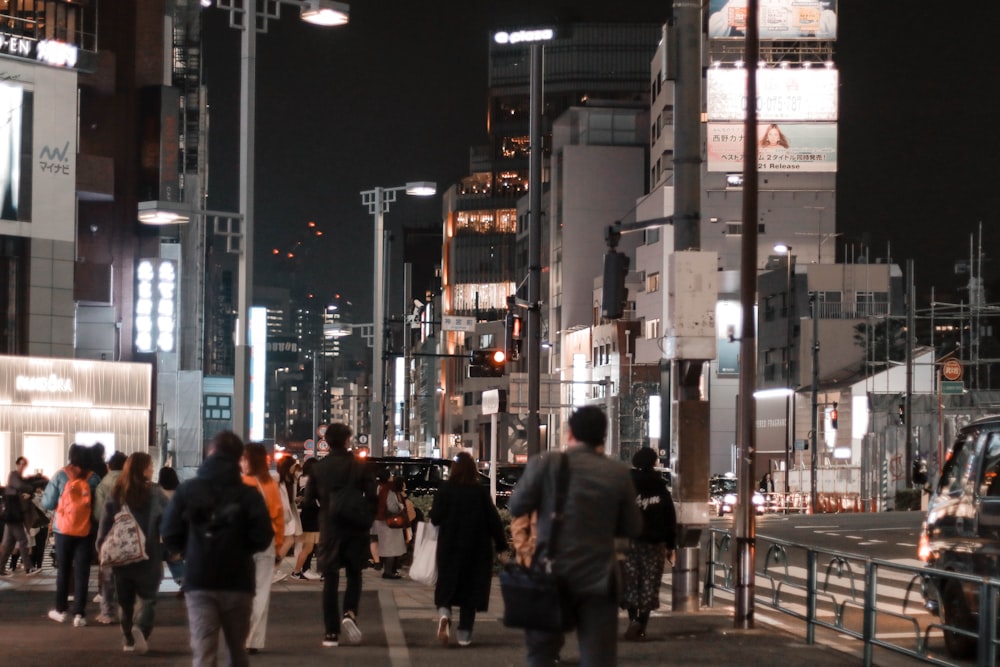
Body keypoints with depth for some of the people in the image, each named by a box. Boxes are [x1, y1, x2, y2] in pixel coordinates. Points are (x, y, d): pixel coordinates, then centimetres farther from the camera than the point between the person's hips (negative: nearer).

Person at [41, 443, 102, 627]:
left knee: (63, 570, 15)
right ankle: (79, 614, -2)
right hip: (86, 532, 0)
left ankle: (60, 610, 22)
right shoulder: (94, 479, -2)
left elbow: (47, 503, -2)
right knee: (81, 573, 2)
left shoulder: (60, 476, -5)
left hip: (64, 530, 0)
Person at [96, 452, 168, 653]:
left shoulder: (116, 494, 0)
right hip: (148, 556, -3)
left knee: (125, 599, 15)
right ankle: (140, 628, -19)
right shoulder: (155, 494, -8)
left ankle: (129, 638, 15)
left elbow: (105, 524, -1)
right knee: (147, 597, 6)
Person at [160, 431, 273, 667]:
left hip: (198, 580, -1)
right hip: (237, 581, 1)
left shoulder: (187, 490, -2)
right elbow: (263, 537, -11)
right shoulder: (248, 494, -5)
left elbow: (169, 534, -4)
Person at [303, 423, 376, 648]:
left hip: (329, 530, 1)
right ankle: (350, 613, -10)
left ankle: (331, 632, 3)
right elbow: (372, 498, -11)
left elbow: (309, 499, 0)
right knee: (354, 575, 15)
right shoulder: (361, 467, -7)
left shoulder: (318, 468, -3)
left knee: (330, 580, 6)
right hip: (355, 530, -1)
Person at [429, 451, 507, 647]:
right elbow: (493, 520, -5)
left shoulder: (444, 490, -8)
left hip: (449, 548, 0)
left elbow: (435, 518, -8)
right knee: (471, 586, 9)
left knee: (447, 585, 10)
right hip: (476, 548, 0)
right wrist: (501, 545, 3)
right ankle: (464, 633, 9)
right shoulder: (481, 492, -6)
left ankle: (444, 612, -21)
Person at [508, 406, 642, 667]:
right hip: (598, 580, 0)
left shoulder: (545, 464, -7)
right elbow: (632, 528, 5)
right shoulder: (618, 474, -2)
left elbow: (516, 507, 1)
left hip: (552, 574, 0)